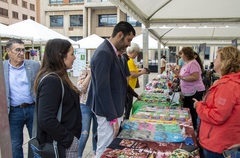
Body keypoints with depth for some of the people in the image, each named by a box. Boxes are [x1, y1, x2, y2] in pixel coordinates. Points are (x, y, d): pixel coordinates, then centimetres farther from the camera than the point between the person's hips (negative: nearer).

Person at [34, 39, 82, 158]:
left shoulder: (56, 78, 7)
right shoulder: (51, 81, -23)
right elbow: (46, 120, -29)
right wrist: (69, 139, -19)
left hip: (65, 140, 9)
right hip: (61, 144, -9)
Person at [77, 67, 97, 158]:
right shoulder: (85, 71, -5)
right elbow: (80, 88, -15)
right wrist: (89, 75, -15)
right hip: (86, 106, -3)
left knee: (97, 132, 15)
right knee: (84, 134, -3)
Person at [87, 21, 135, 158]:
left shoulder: (110, 51, 10)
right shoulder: (104, 53, -20)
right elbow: (102, 89, -24)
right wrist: (113, 117, -20)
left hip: (113, 109, 10)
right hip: (108, 113, -10)